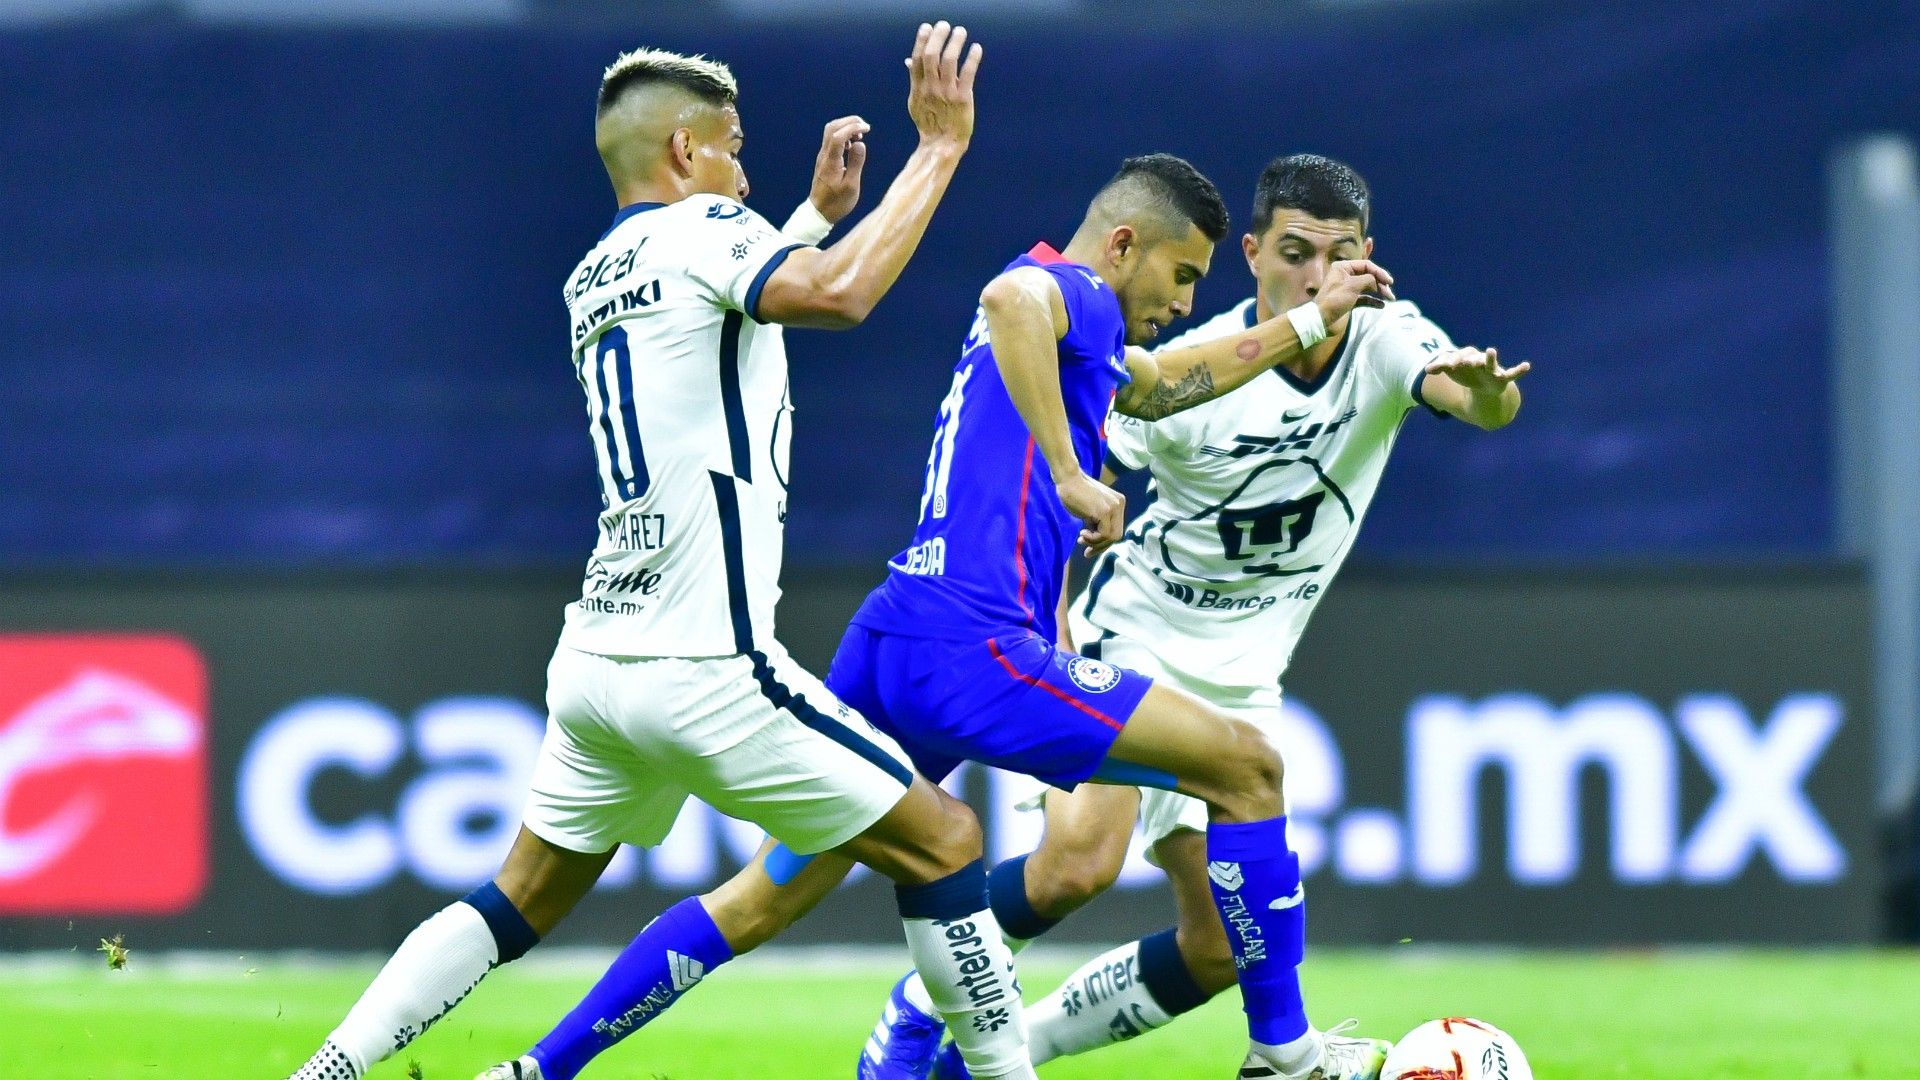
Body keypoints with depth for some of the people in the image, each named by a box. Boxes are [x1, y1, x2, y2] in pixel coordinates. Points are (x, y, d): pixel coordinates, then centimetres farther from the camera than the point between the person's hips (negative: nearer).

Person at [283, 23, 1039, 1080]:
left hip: (596, 660, 8)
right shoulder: (698, 233, -7)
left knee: (520, 902, 16)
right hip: (703, 668, -8)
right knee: (942, 842, 3)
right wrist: (938, 148, -19)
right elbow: (837, 294, -26)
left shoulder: (591, 280, 17)